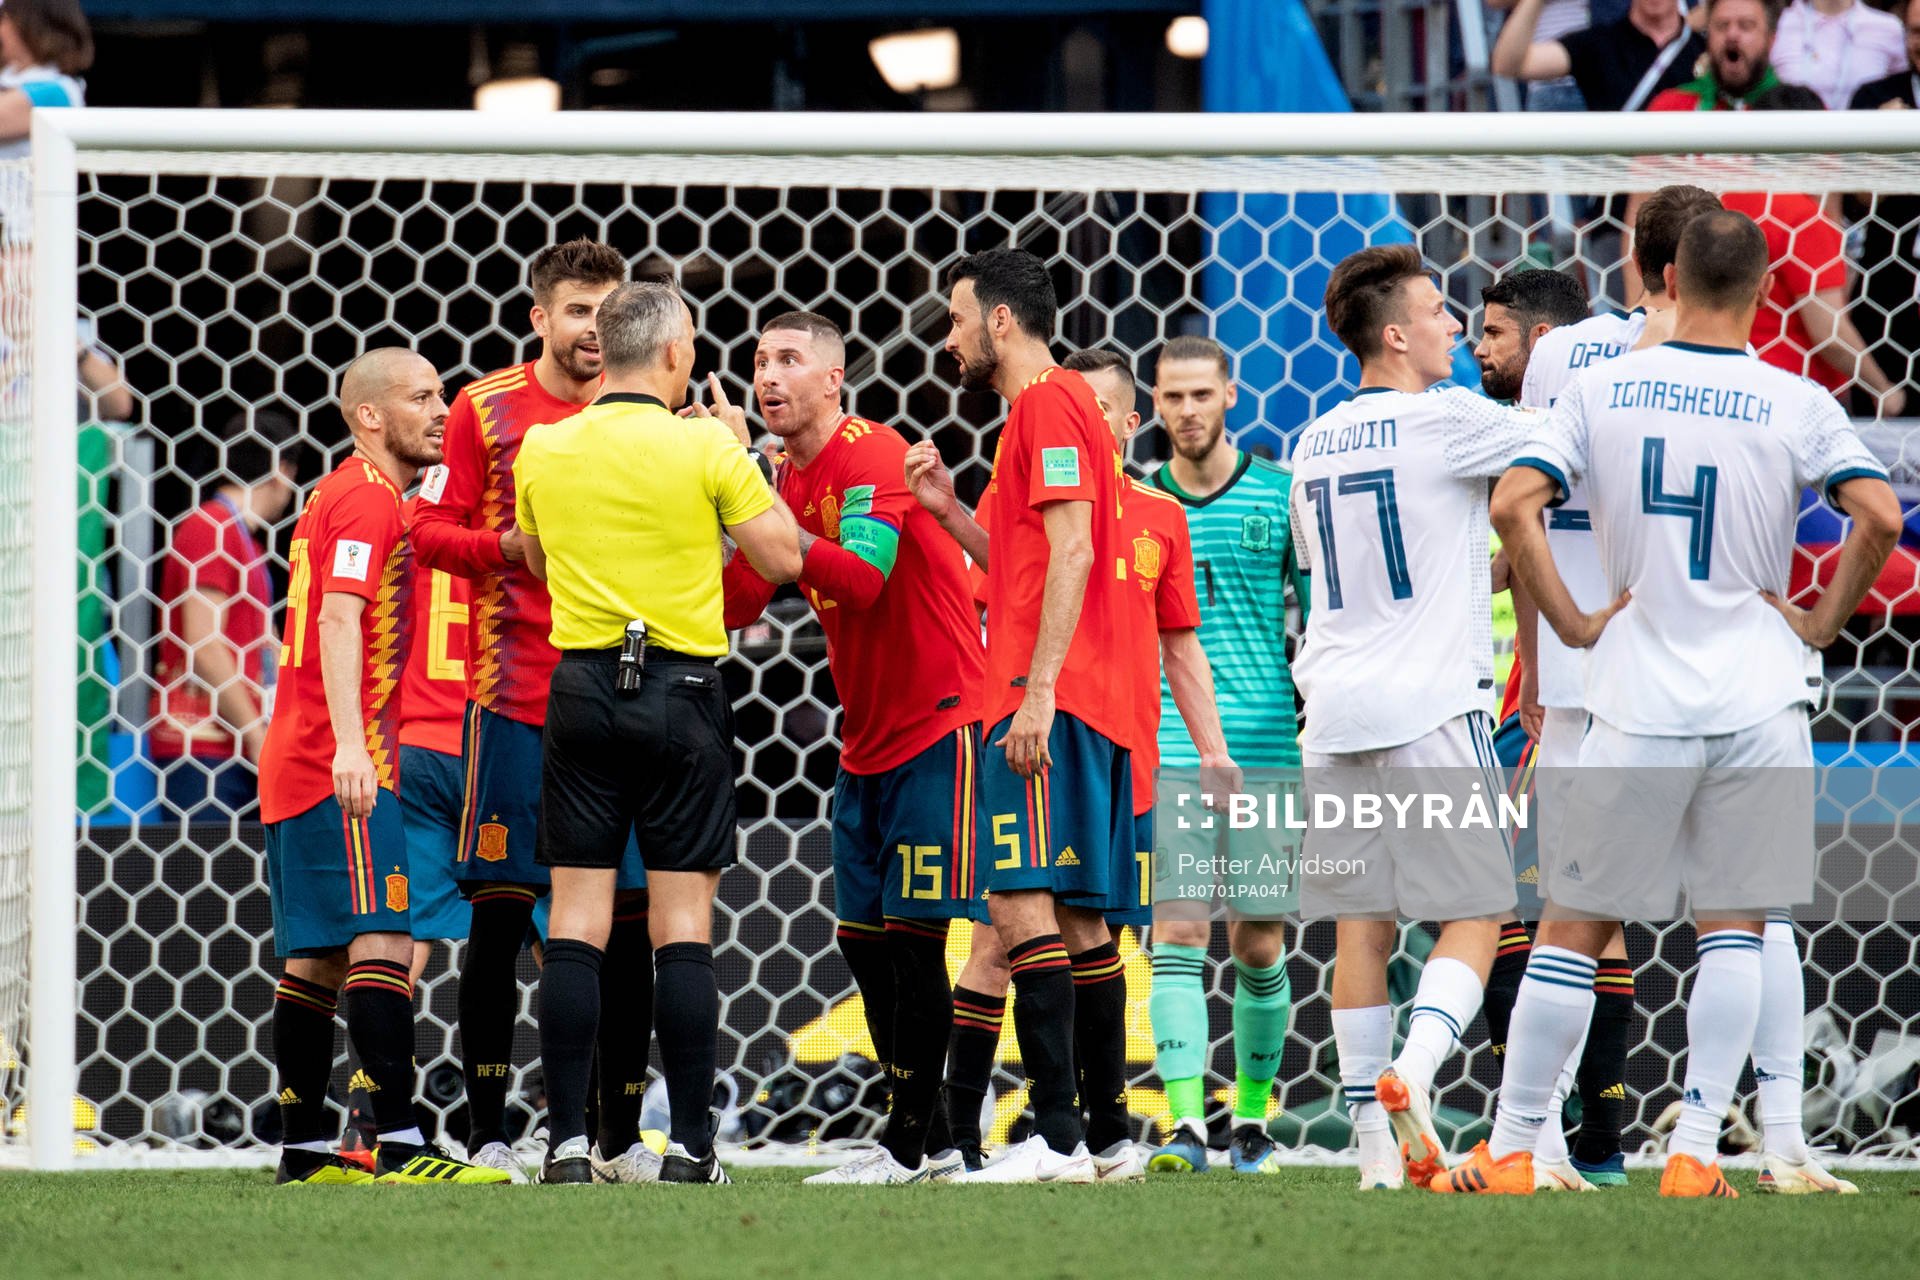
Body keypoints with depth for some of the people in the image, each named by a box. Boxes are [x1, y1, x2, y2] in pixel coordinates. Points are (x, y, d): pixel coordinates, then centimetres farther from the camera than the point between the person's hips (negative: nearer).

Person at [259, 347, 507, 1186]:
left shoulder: (341, 497, 22)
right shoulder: (368, 500, -10)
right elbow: (340, 618, -22)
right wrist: (350, 746, -30)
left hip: (297, 768, 11)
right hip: (345, 766, -11)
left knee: (318, 955, 9)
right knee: (383, 938, -16)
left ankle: (303, 1149, 10)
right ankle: (400, 1144, -24)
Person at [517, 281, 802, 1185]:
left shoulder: (544, 451, 3)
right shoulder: (706, 448, -8)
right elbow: (781, 559, -2)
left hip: (581, 686, 2)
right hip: (680, 689, -2)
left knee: (577, 916, 3)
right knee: (682, 916, 1)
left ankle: (567, 1142, -3)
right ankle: (690, 1145, -1)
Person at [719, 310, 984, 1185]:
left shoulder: (873, 458, -14)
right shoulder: (787, 477, 11)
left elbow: (861, 578, -28)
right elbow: (735, 605, 8)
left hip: (936, 726, -9)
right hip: (866, 742, 9)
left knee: (911, 933, -9)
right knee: (863, 940, 8)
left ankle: (913, 1143, -4)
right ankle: (928, 1141, 14)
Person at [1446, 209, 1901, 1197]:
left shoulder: (1601, 391, 1)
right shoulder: (1796, 406, -2)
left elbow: (1512, 506, -7)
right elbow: (1880, 517, -11)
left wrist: (1572, 623, 2)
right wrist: (1823, 622, 2)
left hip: (1639, 704, 0)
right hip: (1758, 698, 0)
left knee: (1574, 929, 7)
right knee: (1731, 929, 9)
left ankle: (1509, 1153, 9)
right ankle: (1696, 1152, 1)